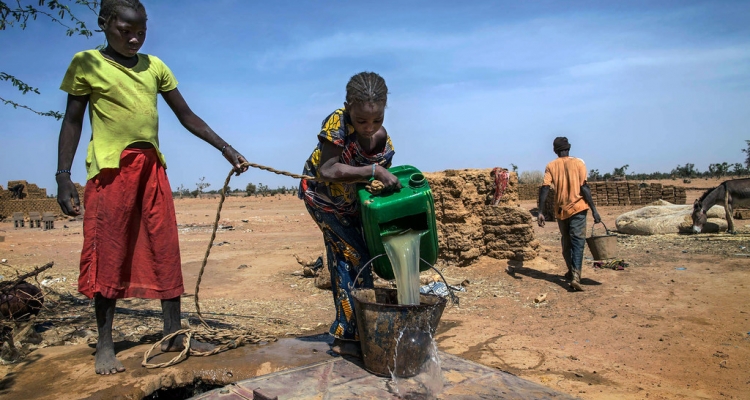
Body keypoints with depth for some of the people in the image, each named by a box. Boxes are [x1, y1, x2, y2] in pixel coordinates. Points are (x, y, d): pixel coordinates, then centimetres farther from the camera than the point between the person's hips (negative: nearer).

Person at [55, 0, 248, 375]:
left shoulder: (155, 66, 12)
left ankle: (173, 334, 11)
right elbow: (72, 121, 2)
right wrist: (63, 176, -6)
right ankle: (104, 345, 13)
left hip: (152, 168, 4)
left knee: (165, 252, 3)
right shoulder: (86, 63, 2)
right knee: (107, 256, 1)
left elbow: (186, 116, 13)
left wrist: (225, 148, 6)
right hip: (109, 169, -3)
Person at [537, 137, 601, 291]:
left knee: (566, 241, 18)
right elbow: (584, 187, -9)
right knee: (577, 242, -4)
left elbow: (544, 188, -8)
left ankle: (571, 272, 32)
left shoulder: (551, 166, 3)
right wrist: (594, 209, -7)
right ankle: (575, 276, -19)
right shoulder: (578, 163, -1)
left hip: (560, 210, 3)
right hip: (577, 208, -3)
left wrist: (541, 212, -10)